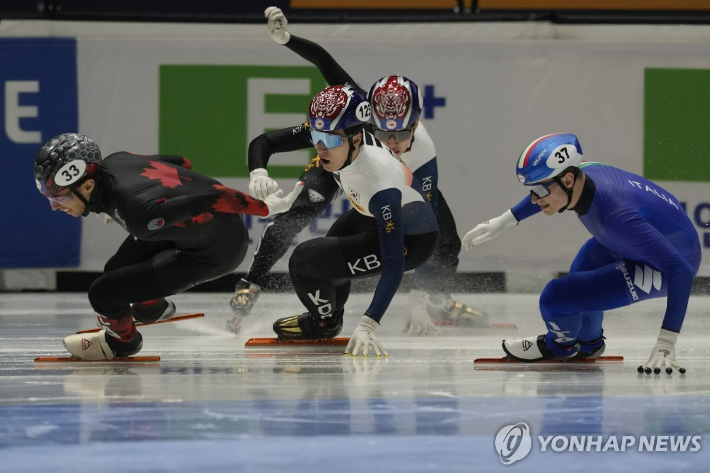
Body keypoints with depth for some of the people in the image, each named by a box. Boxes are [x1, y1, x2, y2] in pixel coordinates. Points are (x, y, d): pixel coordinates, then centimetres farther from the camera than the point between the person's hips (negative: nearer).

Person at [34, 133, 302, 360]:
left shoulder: (137, 211, -38)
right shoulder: (112, 163, -12)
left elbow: (212, 199, -34)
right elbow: (182, 163, 5)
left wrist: (265, 208, -20)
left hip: (215, 252, -8)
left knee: (103, 293, -8)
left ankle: (122, 340, 24)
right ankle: (152, 307, 47)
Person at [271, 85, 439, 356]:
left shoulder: (380, 183, -41)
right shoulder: (331, 133, -22)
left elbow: (394, 266, -41)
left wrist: (368, 325, -45)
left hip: (411, 240, -8)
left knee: (304, 261, -13)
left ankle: (324, 323, 18)